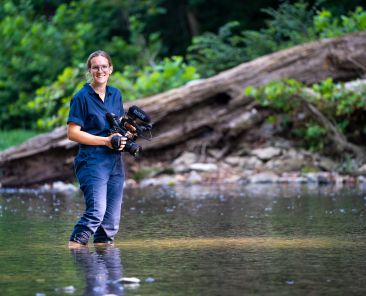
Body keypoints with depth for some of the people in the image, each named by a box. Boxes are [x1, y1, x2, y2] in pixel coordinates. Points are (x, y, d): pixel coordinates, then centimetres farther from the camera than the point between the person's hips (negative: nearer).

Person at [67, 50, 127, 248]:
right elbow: (73, 133, -9)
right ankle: (75, 244, -11)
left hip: (115, 161, 7)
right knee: (97, 211, -21)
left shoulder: (115, 94, 14)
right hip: (92, 162, -7)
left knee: (112, 216, 5)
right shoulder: (82, 97, -5)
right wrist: (105, 140, -15)